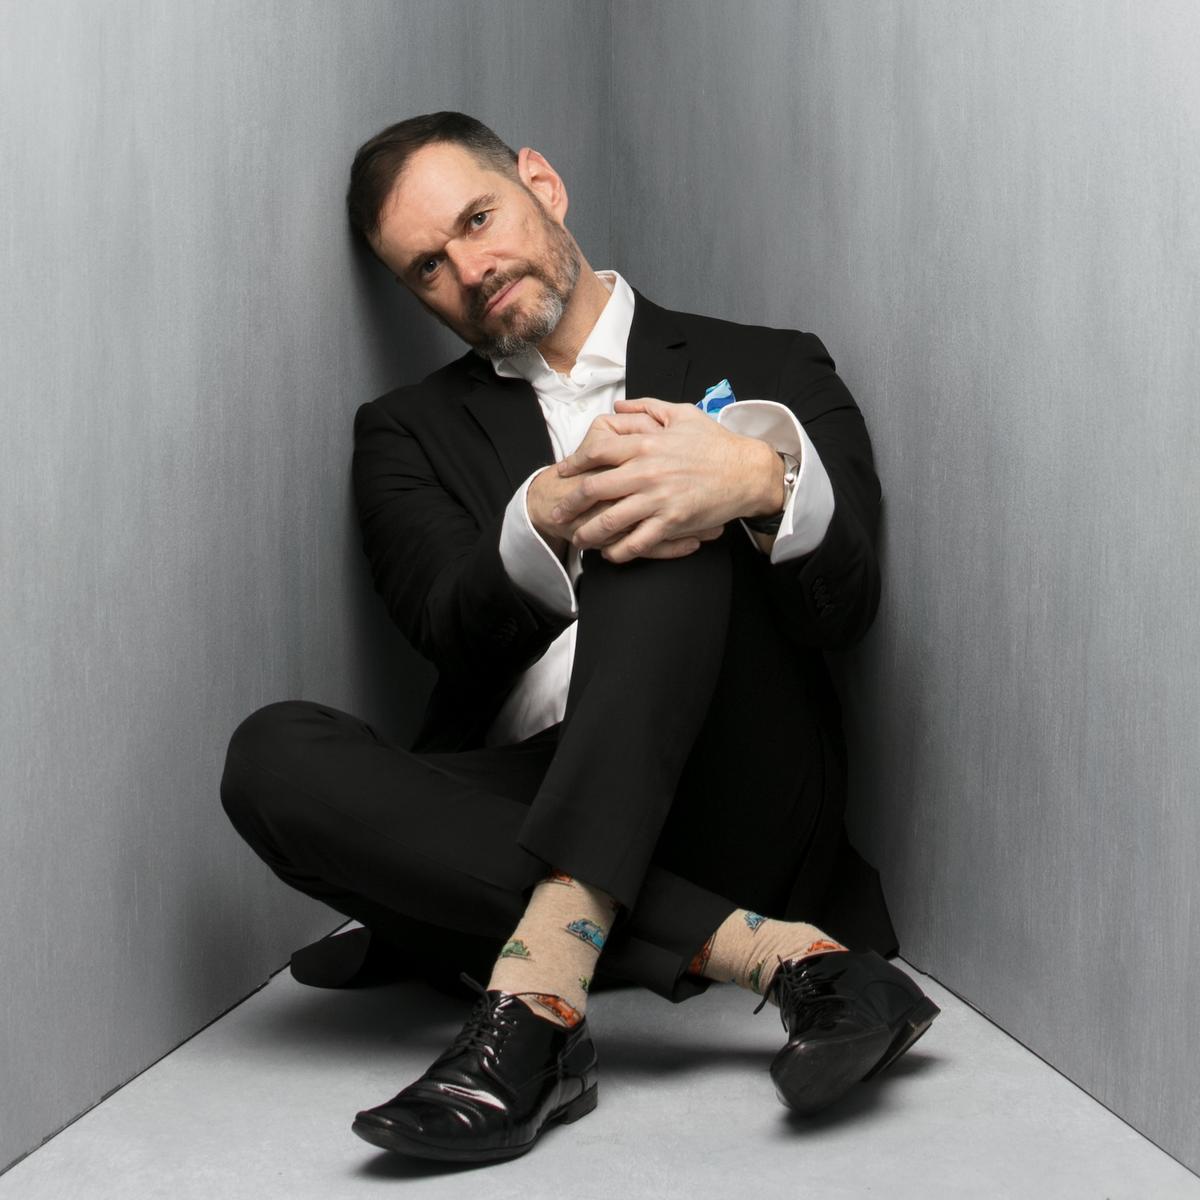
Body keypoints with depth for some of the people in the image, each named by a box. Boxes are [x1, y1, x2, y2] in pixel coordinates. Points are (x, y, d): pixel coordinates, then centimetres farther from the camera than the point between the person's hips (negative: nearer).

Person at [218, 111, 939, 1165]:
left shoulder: (771, 371, 16)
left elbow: (846, 609, -1)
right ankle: (772, 950, -30)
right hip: (518, 813, 2)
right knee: (276, 755, -25)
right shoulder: (409, 431, 20)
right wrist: (547, 517, -25)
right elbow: (453, 628, -1)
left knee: (674, 532, -25)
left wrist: (765, 478, -25)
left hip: (736, 805, -2)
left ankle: (540, 983, -38)